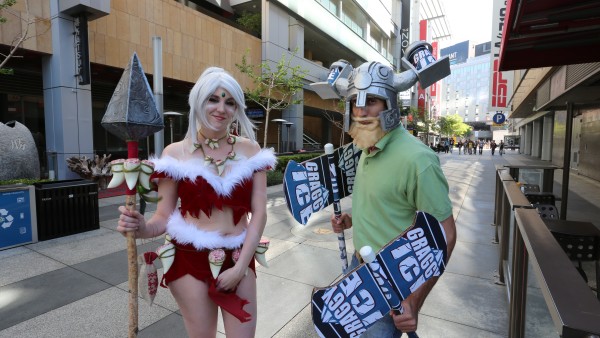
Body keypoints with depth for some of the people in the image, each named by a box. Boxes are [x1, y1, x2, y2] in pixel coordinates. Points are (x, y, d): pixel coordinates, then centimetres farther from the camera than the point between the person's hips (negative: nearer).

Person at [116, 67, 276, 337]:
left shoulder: (250, 151, -1)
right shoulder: (175, 154, -5)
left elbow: (258, 213, -3)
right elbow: (164, 217, -1)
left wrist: (240, 266, -8)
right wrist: (142, 228, -22)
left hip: (239, 259, 2)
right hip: (190, 260, -1)